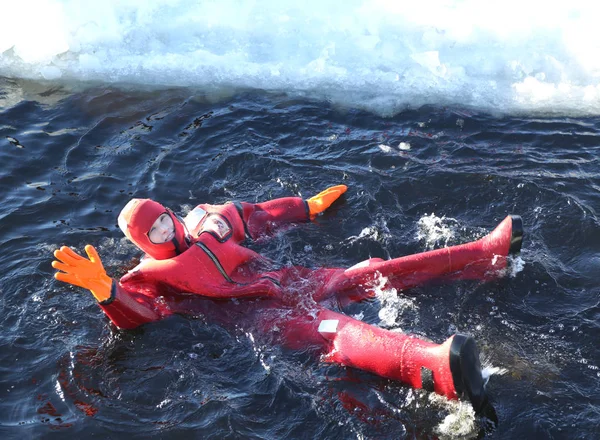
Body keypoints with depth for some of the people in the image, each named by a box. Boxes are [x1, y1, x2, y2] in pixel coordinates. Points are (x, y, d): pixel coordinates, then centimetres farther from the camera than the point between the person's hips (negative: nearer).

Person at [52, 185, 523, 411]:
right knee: (334, 332, -34)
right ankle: (436, 364, -62)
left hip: (290, 279, 7)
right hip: (265, 314, -7)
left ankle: (490, 251, -1)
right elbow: (132, 312, -16)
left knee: (372, 273, -3)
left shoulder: (206, 221, 20)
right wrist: (103, 287, -37)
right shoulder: (152, 275, 2)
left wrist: (309, 207, 32)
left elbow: (258, 216, 29)